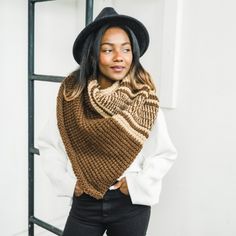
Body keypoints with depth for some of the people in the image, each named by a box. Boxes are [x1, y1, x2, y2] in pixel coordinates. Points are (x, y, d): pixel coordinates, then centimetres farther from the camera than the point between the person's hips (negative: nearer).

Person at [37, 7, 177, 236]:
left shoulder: (144, 101, -10)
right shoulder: (72, 96, -8)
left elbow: (166, 154, 0)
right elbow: (47, 144, 3)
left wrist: (138, 183, -10)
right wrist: (67, 181, -4)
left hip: (130, 204, 0)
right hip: (84, 203, 1)